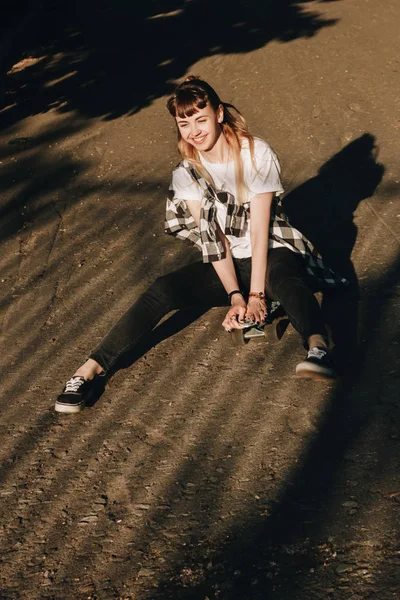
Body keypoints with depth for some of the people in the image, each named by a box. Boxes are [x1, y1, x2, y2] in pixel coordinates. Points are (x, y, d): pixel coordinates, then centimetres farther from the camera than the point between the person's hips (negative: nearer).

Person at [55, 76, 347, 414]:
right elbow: (213, 238, -8)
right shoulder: (187, 174, 0)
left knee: (284, 278, -40)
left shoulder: (257, 154, -10)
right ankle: (90, 370, -28)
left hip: (272, 252, -3)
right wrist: (235, 296, -19)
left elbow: (259, 228, -15)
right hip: (227, 265, 3)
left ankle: (318, 349, -66)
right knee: (164, 290, -22)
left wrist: (256, 294, -23)